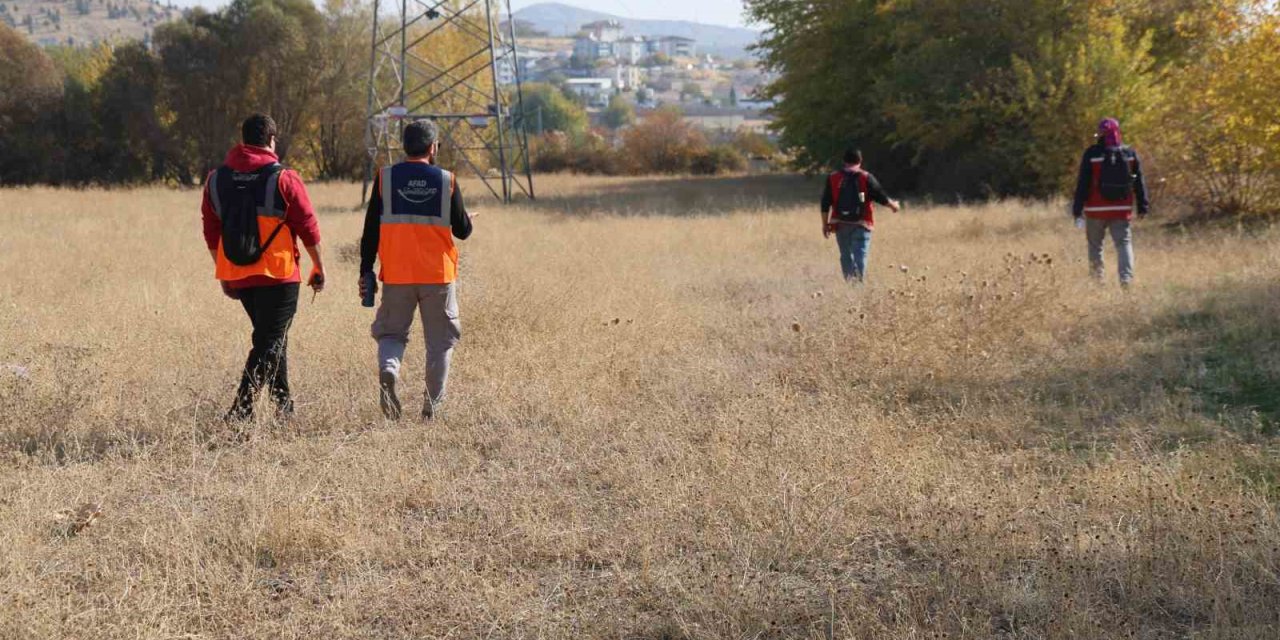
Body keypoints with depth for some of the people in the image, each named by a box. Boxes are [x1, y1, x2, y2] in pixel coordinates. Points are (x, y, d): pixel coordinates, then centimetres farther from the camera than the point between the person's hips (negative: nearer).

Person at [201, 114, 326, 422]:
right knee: (269, 342, -1)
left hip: (237, 277, 5)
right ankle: (242, 407, -14)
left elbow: (212, 233, 10)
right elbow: (308, 227, -6)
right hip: (279, 275, -5)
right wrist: (319, 268, 6)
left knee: (271, 336, 21)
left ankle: (283, 403, 28)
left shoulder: (216, 179, 5)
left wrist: (223, 273, 20)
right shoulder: (284, 179, -9)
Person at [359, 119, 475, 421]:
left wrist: (366, 272, 7)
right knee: (440, 340, 11)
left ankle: (388, 368, -18)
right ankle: (432, 405, 9)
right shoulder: (446, 181, -3)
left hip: (396, 276, 1)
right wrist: (467, 218, 27)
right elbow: (462, 231, 3)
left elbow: (371, 230, 1)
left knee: (391, 332, 13)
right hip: (438, 276, -1)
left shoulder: (385, 178, -1)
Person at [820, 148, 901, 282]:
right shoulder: (866, 178, -4)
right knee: (860, 255, -6)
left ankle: (850, 280, 13)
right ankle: (859, 280, -22)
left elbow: (825, 204, 4)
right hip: (861, 225, -2)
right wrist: (893, 205, 19)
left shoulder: (833, 179, 4)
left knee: (846, 255, 14)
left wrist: (825, 224, 11)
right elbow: (881, 196, 0)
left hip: (841, 224, 2)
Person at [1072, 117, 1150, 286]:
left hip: (1096, 210, -1)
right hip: (1122, 210, 1)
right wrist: (1143, 207, 10)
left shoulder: (1091, 154, -6)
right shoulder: (1130, 154, 2)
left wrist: (1077, 209, -2)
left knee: (1095, 245, 13)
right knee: (1124, 243, 2)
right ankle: (1127, 277, -15)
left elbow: (1083, 183, -6)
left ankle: (1096, 278, 13)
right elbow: (1139, 182, 5)